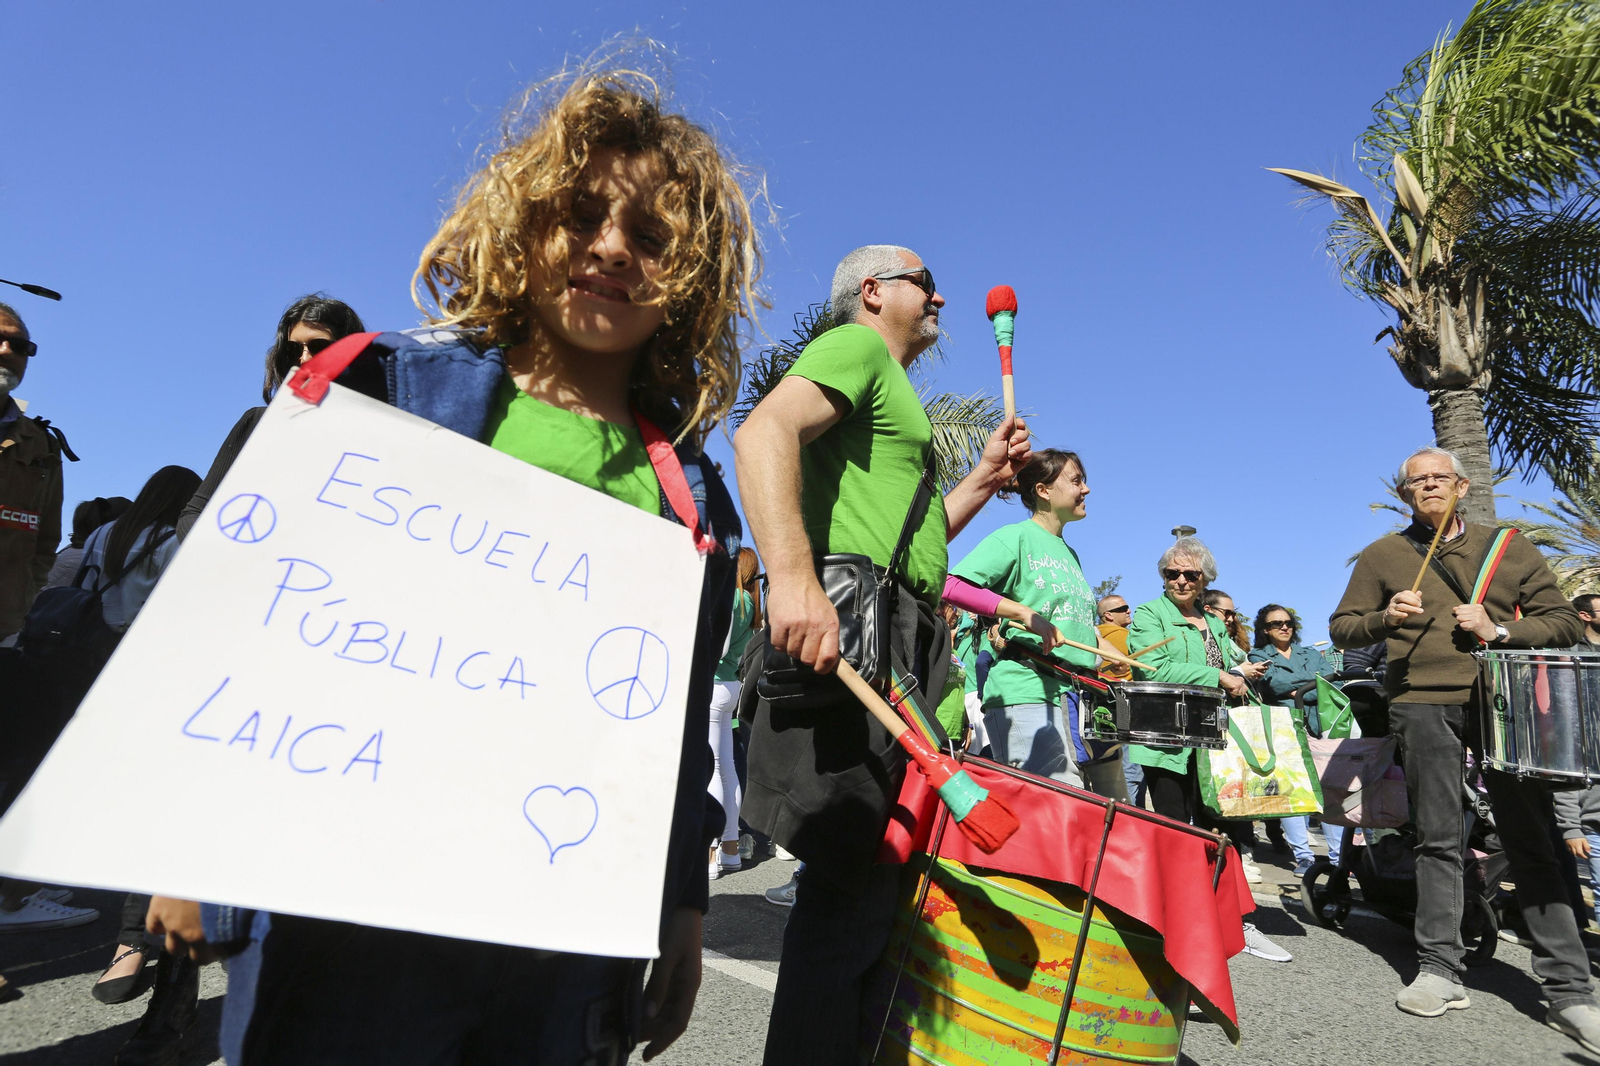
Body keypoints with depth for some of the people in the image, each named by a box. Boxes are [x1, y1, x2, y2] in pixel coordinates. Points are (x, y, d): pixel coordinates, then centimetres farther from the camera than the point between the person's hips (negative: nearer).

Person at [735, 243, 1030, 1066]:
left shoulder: (898, 395, 33)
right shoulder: (856, 347, 4)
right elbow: (762, 433, -18)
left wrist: (985, 479, 21)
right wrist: (793, 575, -31)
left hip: (909, 648, 10)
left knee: (879, 880, 12)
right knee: (854, 881, -10)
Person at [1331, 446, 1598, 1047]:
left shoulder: (1508, 548, 13)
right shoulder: (1382, 555, 10)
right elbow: (1342, 628, 9)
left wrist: (1497, 631, -8)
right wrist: (1385, 619, -11)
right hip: (1424, 704, -1)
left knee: (1531, 840, 1)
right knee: (1438, 839, 2)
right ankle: (1439, 970, 11)